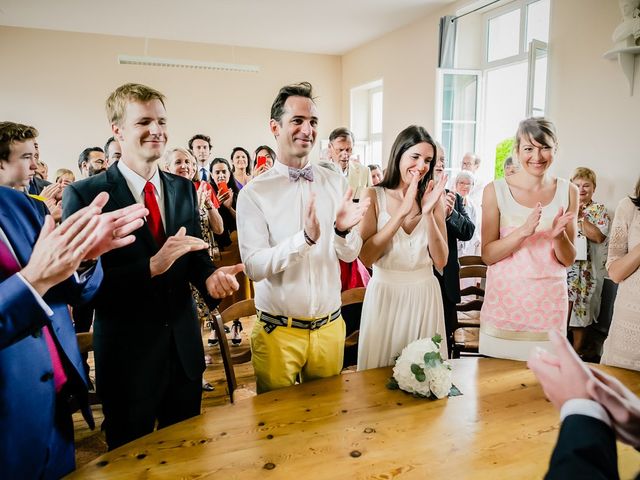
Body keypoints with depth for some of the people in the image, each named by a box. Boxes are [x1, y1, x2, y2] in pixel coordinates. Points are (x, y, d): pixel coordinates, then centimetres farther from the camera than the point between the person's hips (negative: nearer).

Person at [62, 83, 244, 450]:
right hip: (126, 354, -4)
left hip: (185, 347, 5)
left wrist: (210, 276, -15)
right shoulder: (85, 195, -12)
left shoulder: (184, 188, 5)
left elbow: (195, 252, 7)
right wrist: (151, 267, -27)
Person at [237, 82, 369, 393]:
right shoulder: (254, 193, -11)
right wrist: (305, 238, -31)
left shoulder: (336, 183, -1)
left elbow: (350, 254, 0)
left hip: (329, 326, 3)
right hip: (278, 331, -3)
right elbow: (254, 267, -17)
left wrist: (343, 229, -22)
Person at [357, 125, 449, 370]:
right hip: (385, 294, -2)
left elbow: (441, 261, -4)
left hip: (425, 295, 3)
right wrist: (402, 212, -19)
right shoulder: (374, 196, -5)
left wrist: (428, 213, -16)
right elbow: (366, 257, -15)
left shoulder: (434, 198, 2)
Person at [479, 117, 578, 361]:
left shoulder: (567, 192, 3)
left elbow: (568, 260, 6)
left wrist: (559, 235, -15)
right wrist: (523, 231, -20)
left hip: (548, 303, 2)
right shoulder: (496, 190, -4)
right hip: (503, 301, -1)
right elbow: (488, 255, -5)